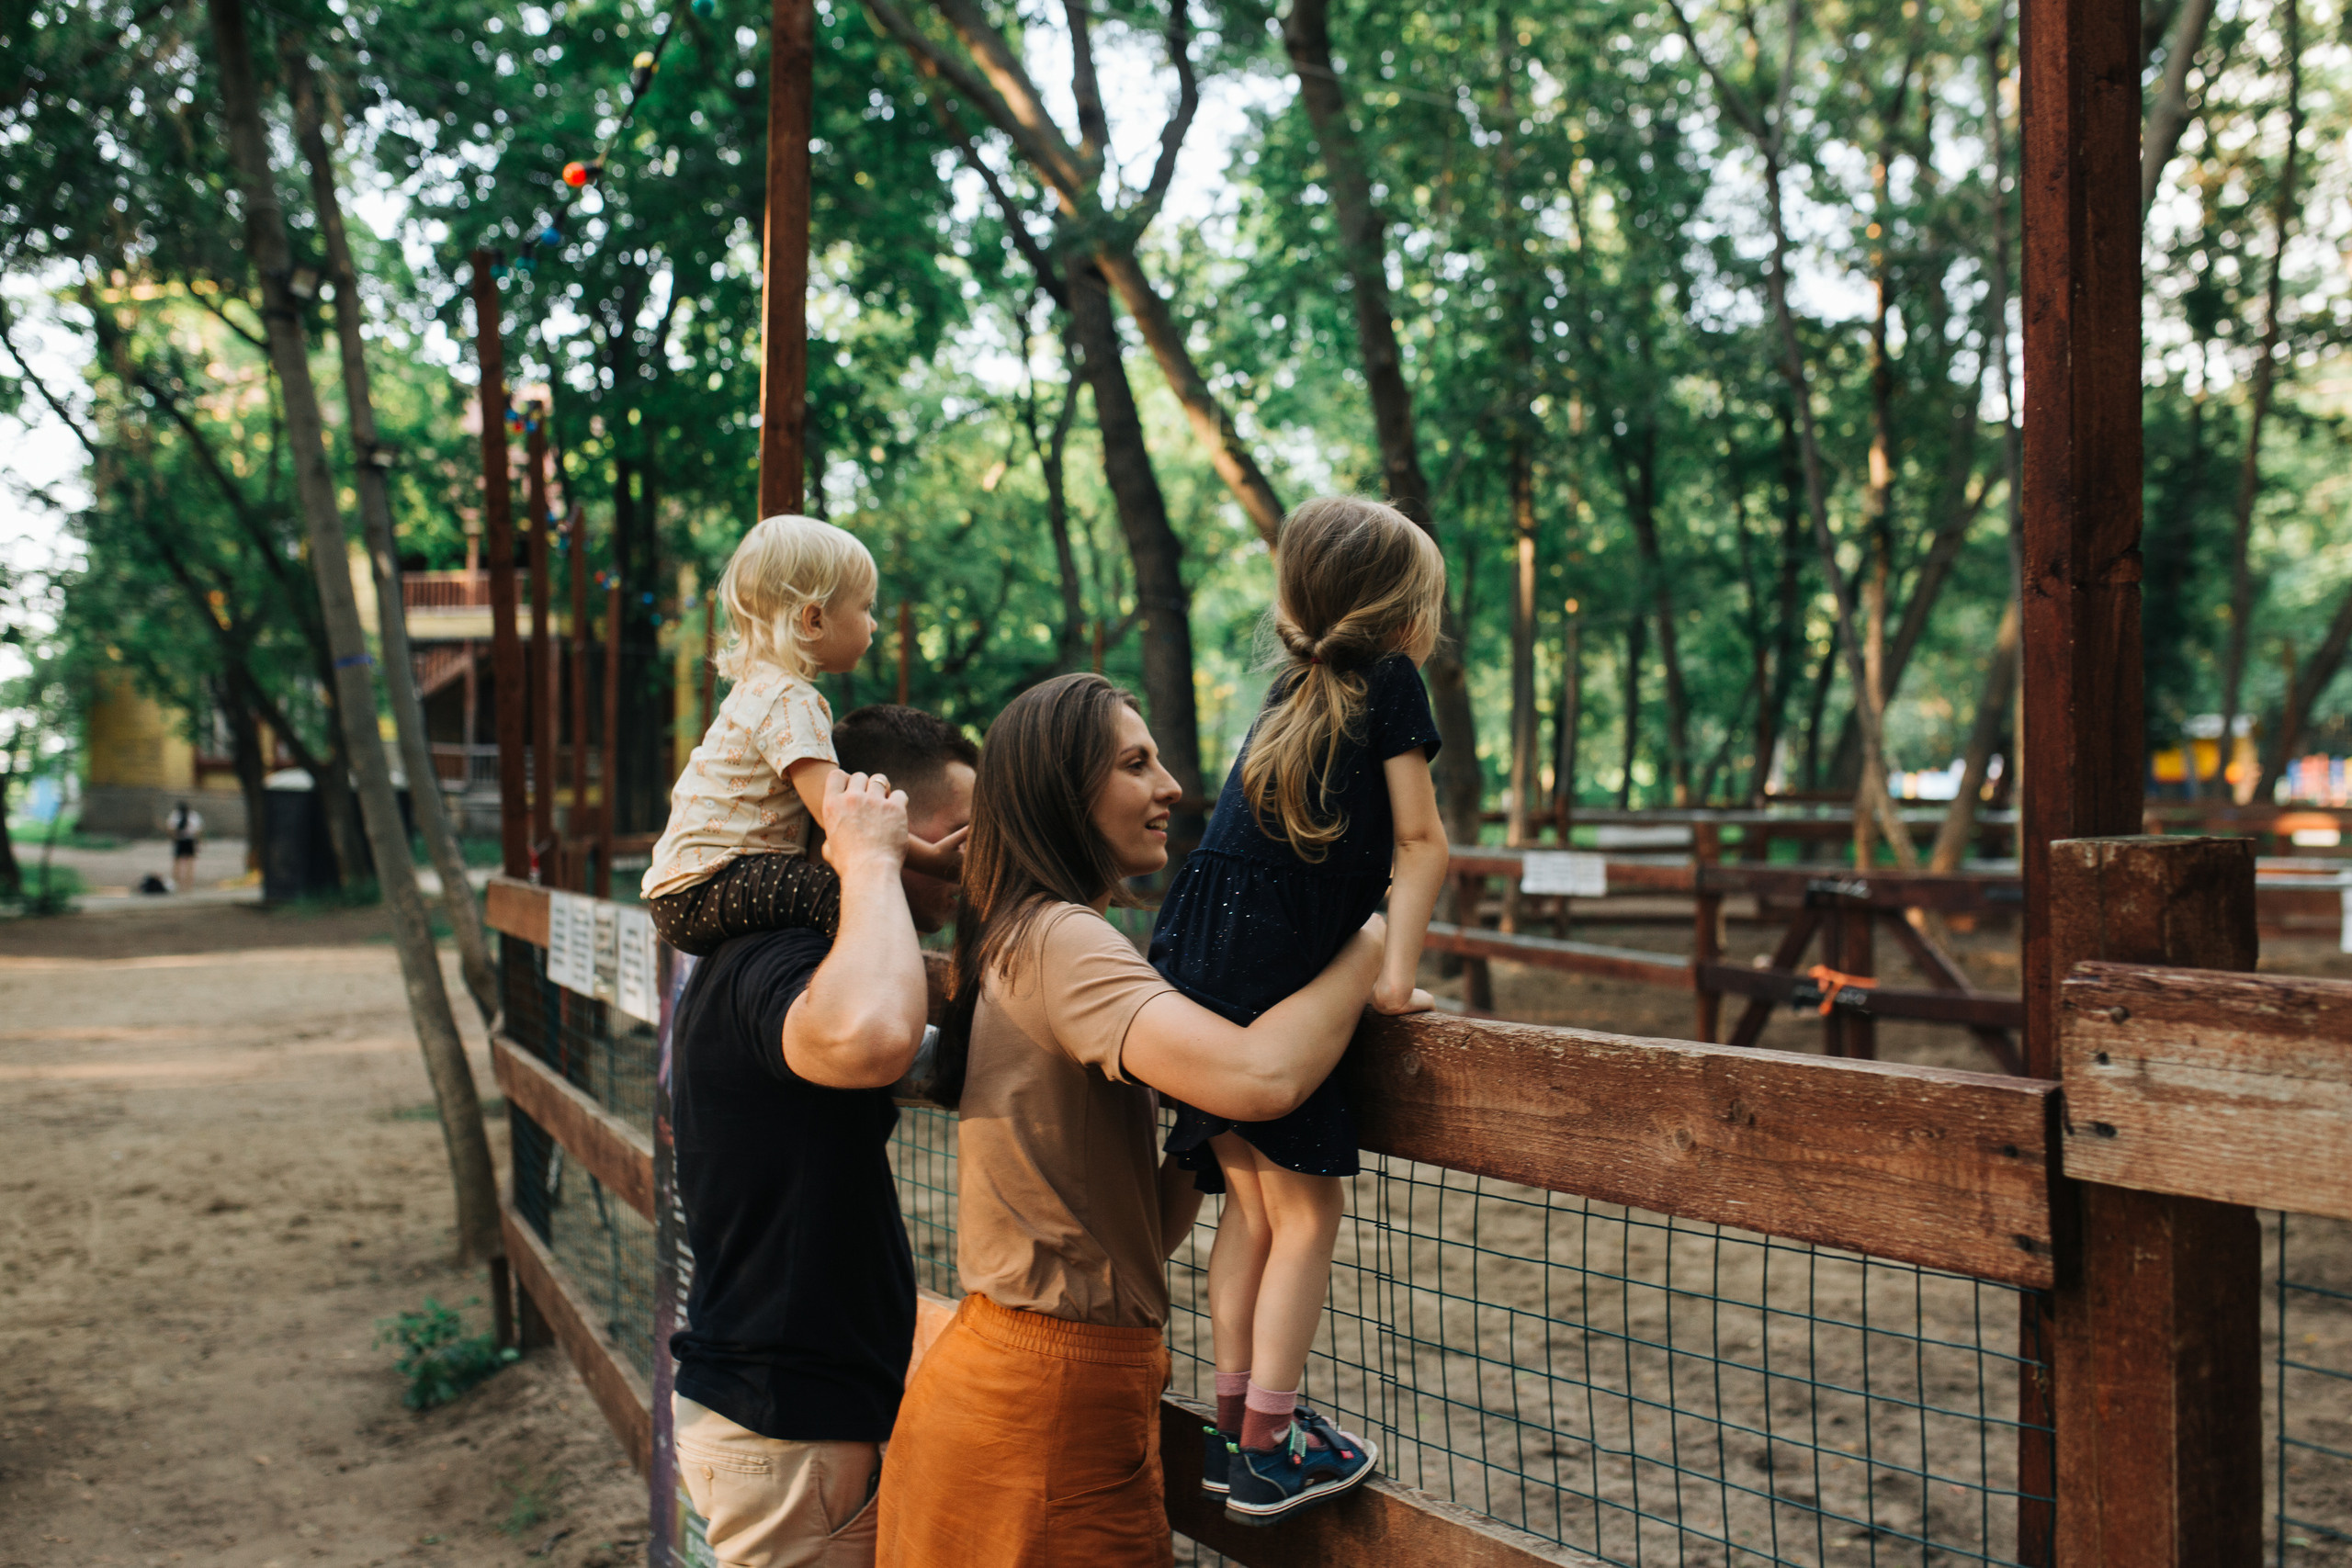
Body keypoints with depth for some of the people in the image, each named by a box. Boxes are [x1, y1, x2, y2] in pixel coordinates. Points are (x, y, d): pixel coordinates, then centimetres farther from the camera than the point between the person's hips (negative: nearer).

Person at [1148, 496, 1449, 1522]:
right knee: (1306, 1213, 3)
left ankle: (1233, 1429, 24)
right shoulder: (1389, 682, -1)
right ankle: (1269, 1455, 7)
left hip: (1197, 977, 7)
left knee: (1252, 1203, 17)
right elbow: (1420, 843, -7)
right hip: (1271, 985, -7)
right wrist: (1397, 976, -6)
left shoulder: (1293, 695, 19)